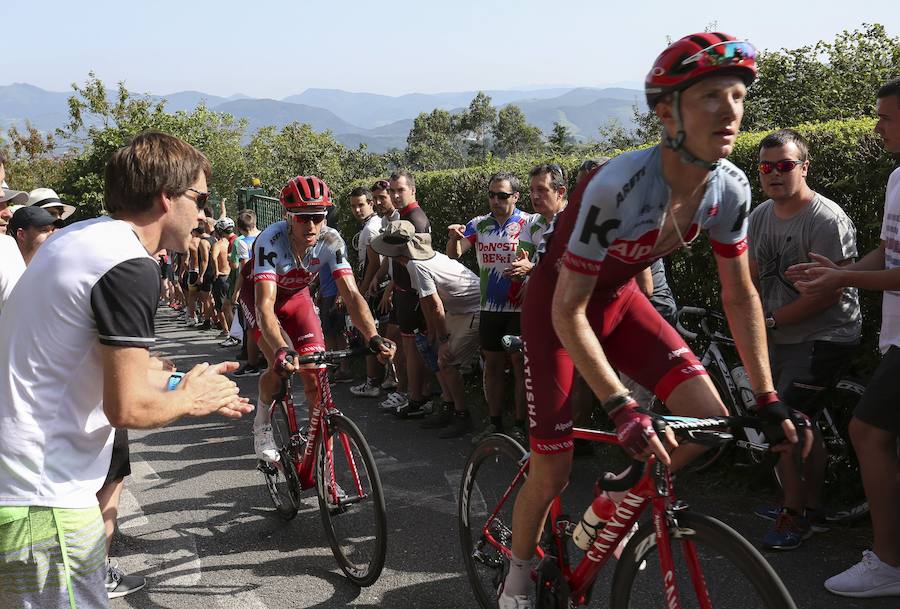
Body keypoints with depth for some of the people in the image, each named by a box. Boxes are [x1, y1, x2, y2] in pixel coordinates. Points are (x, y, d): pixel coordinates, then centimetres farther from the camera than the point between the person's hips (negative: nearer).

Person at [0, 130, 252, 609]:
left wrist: (180, 383, 20)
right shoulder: (130, 267, -19)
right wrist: (189, 399, -2)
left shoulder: (76, 237, 10)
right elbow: (127, 408, -21)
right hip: (42, 500, -9)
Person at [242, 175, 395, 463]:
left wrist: (373, 337, -47)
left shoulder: (331, 241, -27)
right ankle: (262, 423, 8)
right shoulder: (271, 240, -37)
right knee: (282, 364, -23)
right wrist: (282, 350, -60)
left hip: (296, 296, 3)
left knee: (316, 371, -11)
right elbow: (265, 305, -44)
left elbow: (351, 294, -31)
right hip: (259, 293, -3)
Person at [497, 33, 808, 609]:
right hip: (559, 307, -5)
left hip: (620, 300, 5)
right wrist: (623, 409, -34)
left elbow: (740, 295, -3)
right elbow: (569, 312, -29)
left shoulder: (731, 188, -16)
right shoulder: (619, 187, -35)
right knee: (553, 471, -4)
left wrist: (767, 397, -5)